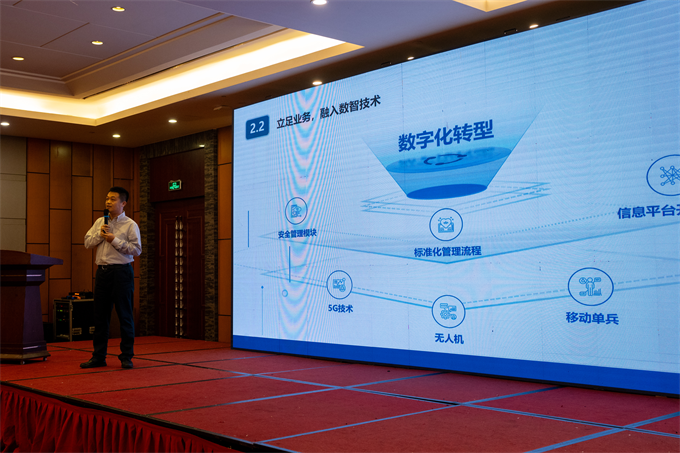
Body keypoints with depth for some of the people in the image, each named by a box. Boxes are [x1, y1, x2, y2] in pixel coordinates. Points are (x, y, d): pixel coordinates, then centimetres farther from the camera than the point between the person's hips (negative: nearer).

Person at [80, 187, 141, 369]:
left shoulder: (130, 225, -3)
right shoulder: (99, 222, 14)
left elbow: (137, 250, -10)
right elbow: (87, 243, 10)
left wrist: (115, 240, -14)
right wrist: (99, 234, -6)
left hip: (121, 272, -5)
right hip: (102, 271, 5)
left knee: (125, 316, 0)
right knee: (100, 315, 9)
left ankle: (126, 357, 9)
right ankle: (98, 356, 17)